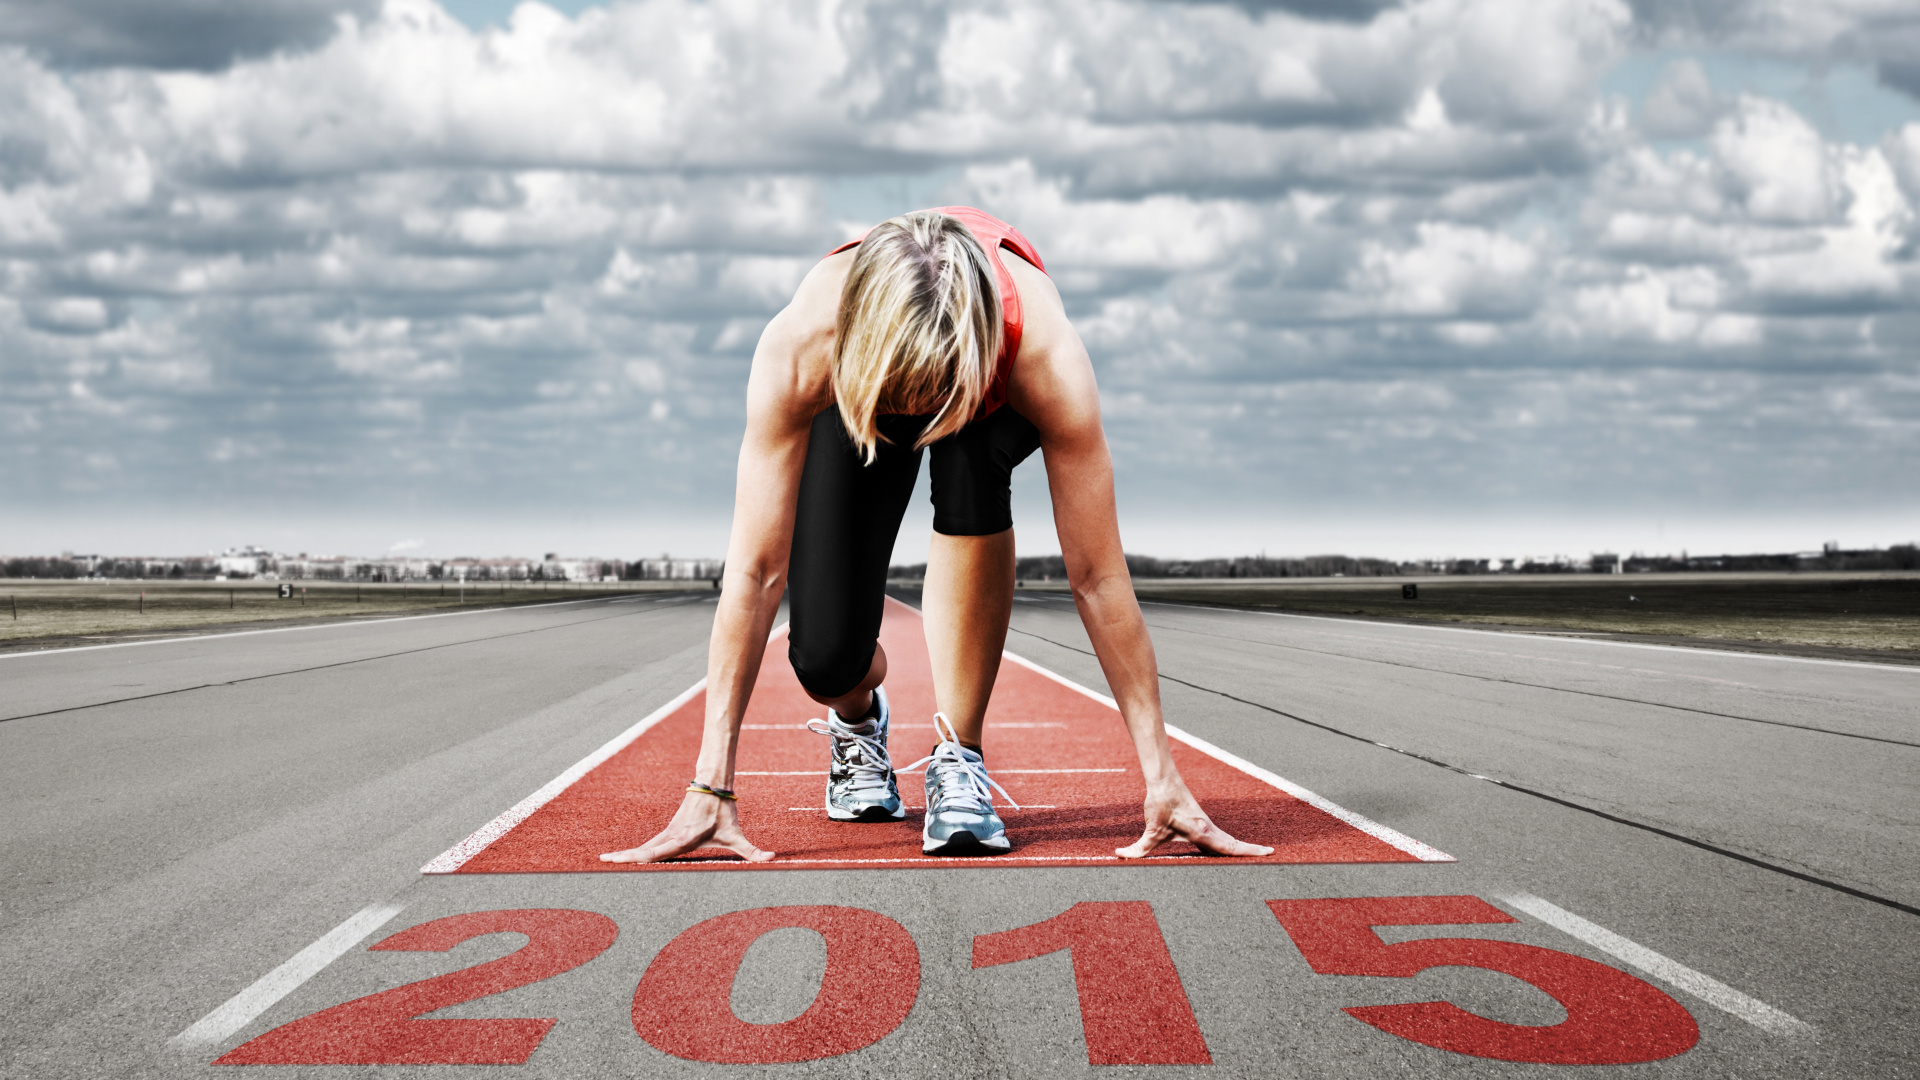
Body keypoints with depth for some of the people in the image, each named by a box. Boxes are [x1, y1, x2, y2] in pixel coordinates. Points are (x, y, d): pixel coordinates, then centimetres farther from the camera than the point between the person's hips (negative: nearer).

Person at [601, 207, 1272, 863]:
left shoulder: (1043, 353, -43)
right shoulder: (798, 348, -42)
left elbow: (1098, 577, -38)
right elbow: (755, 571, -39)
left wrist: (1162, 778, -37)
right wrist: (709, 789, -39)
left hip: (996, 402, 0)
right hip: (854, 394, 1)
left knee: (971, 464, -38)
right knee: (824, 658, -16)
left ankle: (959, 754, -21)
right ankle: (858, 715, 25)